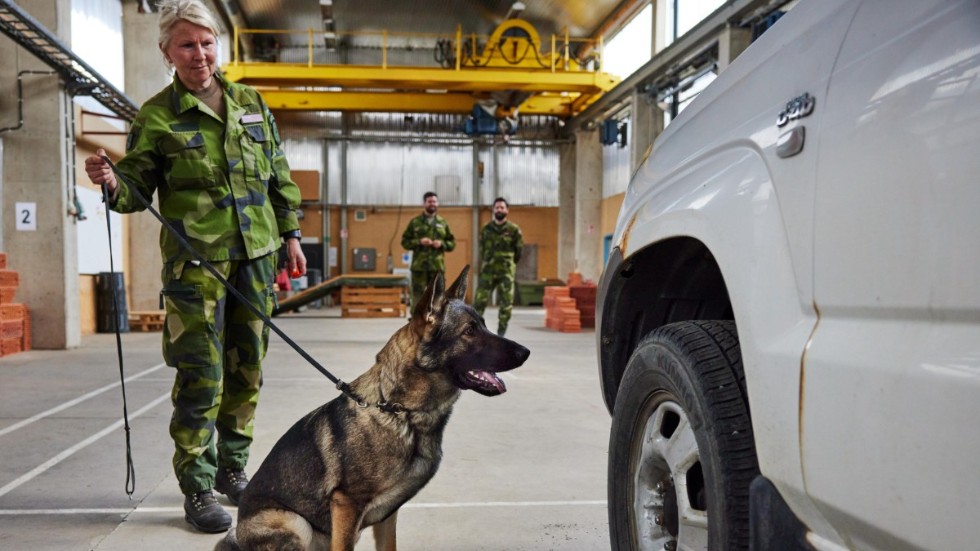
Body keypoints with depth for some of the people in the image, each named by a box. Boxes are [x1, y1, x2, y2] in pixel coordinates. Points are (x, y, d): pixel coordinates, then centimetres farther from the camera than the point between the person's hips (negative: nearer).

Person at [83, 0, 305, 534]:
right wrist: (112, 184, -22)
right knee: (201, 375, -5)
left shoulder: (251, 103, 12)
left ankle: (233, 468, 28)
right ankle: (197, 488, 9)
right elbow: (137, 188, 0)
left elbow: (278, 176, 16)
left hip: (255, 254, 5)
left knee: (247, 368, 11)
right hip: (195, 258, -4)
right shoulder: (156, 115, 0)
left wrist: (290, 233, 14)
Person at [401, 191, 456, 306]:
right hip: (419, 267, -2)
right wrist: (419, 242, -12)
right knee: (418, 297, -2)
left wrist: (442, 244, -7)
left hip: (437, 267, 2)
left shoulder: (443, 223, 11)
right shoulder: (415, 222, 4)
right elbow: (405, 242, 4)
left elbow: (452, 243, 13)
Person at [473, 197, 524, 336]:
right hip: (488, 272, 1)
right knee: (479, 301, -3)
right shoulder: (486, 229, 5)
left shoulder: (514, 230, -2)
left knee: (506, 304, -1)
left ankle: (501, 334, 10)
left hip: (506, 273, -1)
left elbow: (519, 251, 7)